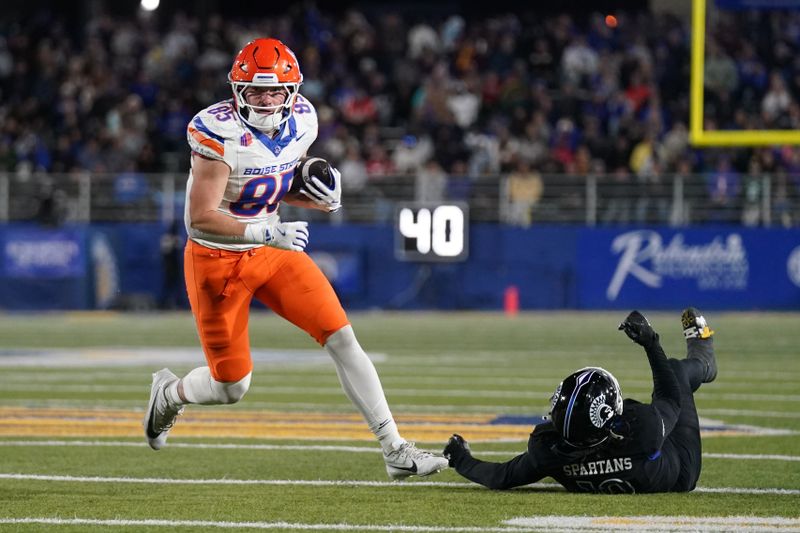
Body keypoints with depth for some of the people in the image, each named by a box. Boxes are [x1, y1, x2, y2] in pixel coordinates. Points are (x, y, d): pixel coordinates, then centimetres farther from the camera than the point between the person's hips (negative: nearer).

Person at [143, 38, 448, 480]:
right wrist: (264, 233, -39)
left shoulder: (300, 122, -5)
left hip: (272, 253, 6)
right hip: (217, 261, -6)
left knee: (342, 338, -8)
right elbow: (199, 218, -28)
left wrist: (322, 198, -9)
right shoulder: (220, 133, -26)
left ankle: (395, 451, -6)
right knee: (231, 388, 2)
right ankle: (169, 393, 38)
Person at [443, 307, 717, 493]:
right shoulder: (643, 428, -47)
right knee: (678, 371, 12)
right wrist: (650, 343, -19)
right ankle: (701, 358, 50)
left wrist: (461, 459, -4)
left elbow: (502, 477, -20)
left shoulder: (548, 449, -39)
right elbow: (671, 398, -24)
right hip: (678, 480, -3)